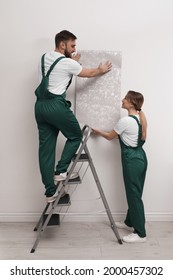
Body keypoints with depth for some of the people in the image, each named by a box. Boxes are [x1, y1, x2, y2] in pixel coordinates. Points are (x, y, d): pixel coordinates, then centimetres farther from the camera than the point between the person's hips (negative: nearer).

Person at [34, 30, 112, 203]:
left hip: (40, 105, 8)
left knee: (46, 148, 6)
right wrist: (101, 70, 29)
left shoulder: (44, 58, 14)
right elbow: (89, 73, 10)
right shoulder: (67, 63, -6)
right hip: (56, 105, -8)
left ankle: (50, 192, 11)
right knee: (75, 136, 15)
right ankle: (60, 171, 8)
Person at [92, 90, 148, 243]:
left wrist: (98, 132, 16)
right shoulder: (141, 118, 7)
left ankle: (140, 233, 8)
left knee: (134, 195, -1)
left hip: (132, 161, -9)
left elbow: (110, 136, -2)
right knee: (134, 193, 19)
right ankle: (130, 222, 35)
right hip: (140, 158, 9)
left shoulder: (125, 121, -18)